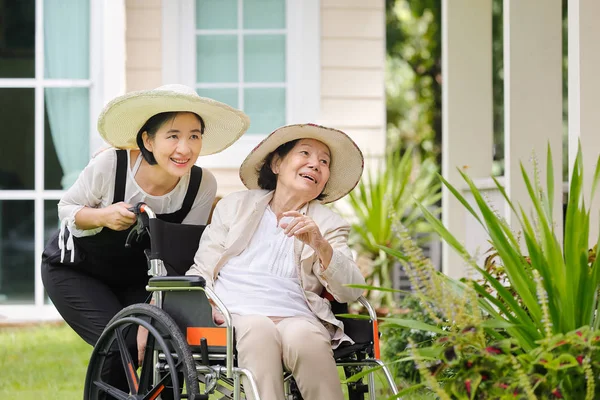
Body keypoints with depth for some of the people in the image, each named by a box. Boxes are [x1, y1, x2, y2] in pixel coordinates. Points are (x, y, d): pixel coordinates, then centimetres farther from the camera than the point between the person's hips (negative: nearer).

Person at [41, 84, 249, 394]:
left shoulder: (202, 185, -21)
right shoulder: (110, 165, -28)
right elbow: (67, 209, -12)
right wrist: (103, 216, -33)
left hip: (135, 279, 3)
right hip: (74, 270, -3)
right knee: (121, 345, -21)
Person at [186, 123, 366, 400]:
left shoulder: (328, 224, 21)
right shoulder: (234, 206, 23)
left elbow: (350, 292, 5)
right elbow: (202, 270, 19)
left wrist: (321, 245, -13)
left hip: (297, 317, 0)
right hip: (237, 315, 0)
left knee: (304, 337, -36)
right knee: (259, 330, -36)